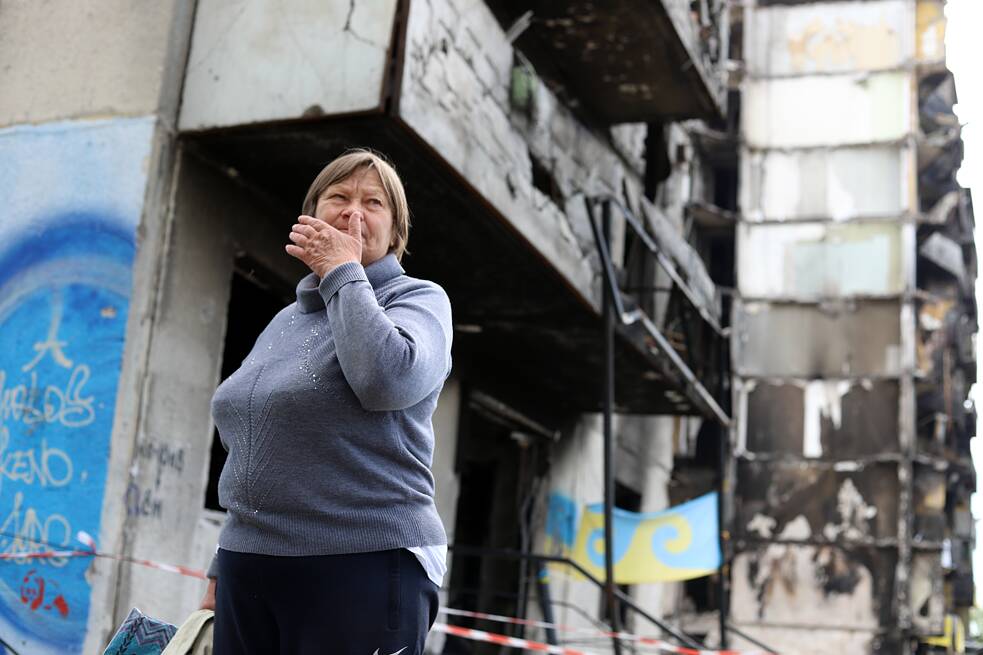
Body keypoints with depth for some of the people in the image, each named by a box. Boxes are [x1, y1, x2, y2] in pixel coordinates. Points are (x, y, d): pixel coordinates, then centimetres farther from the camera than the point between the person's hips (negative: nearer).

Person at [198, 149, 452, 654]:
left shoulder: (418, 298, 0)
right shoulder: (286, 321, 17)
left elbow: (387, 379, -23)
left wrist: (343, 271, -10)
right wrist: (222, 568, 19)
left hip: (362, 569, -5)